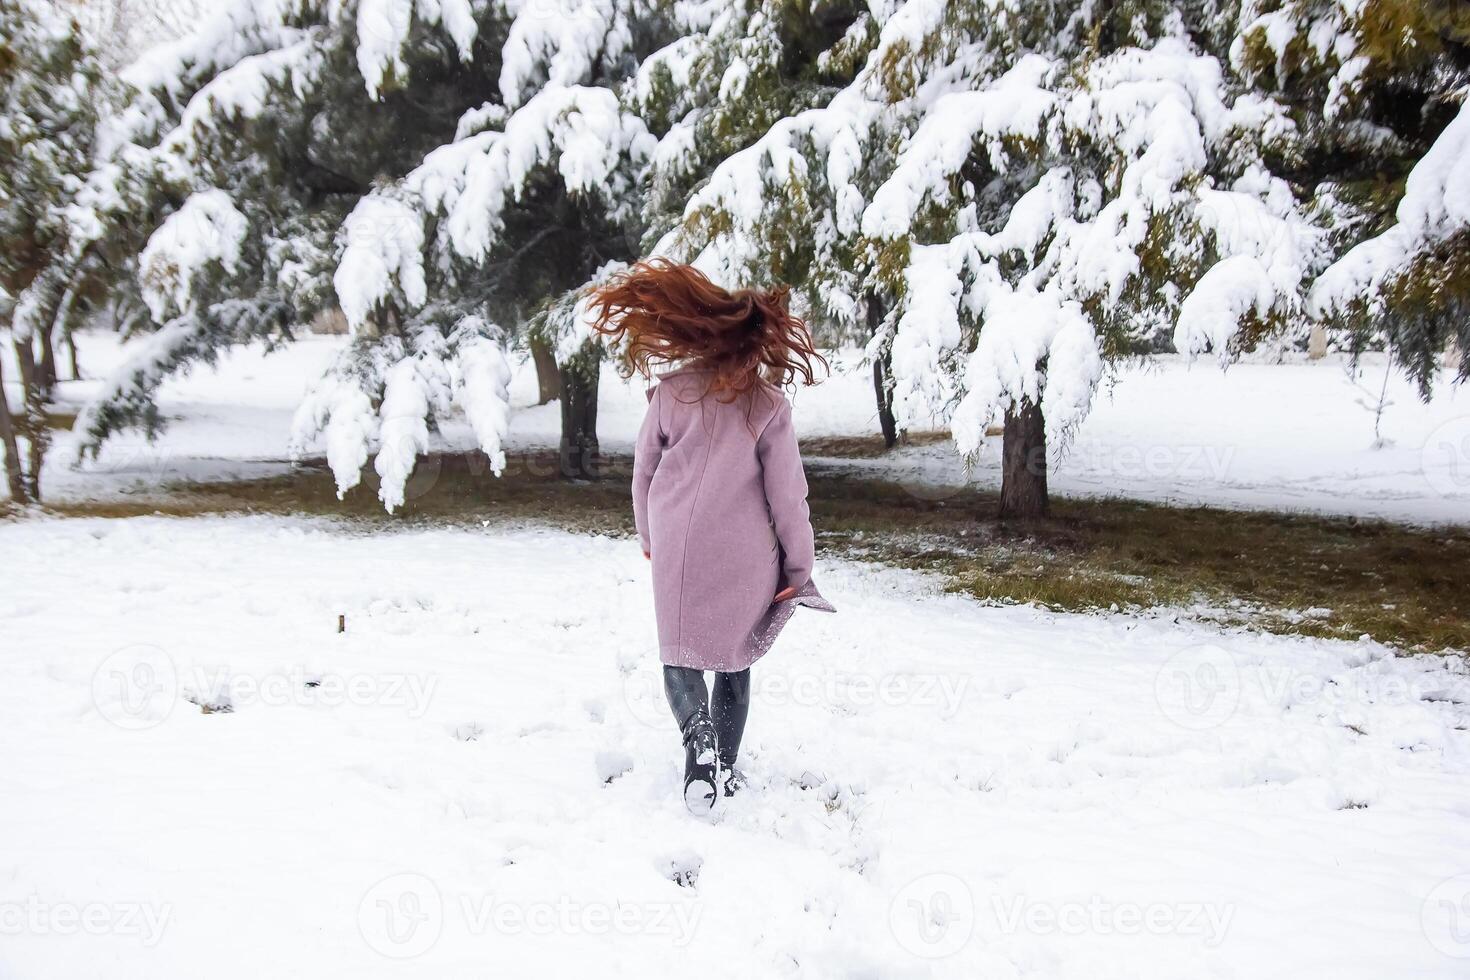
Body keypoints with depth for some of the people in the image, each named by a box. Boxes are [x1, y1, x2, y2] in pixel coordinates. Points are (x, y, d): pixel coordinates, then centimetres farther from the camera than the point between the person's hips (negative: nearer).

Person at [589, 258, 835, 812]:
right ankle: (725, 769, 22)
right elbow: (787, 496, -7)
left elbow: (643, 471, 5)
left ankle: (699, 737, -14)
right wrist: (798, 568, 3)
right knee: (734, 659, 16)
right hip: (743, 557, 0)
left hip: (676, 552, 0)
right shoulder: (768, 406, -8)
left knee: (679, 654, 13)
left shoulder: (670, 392, -4)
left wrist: (649, 537, 20)